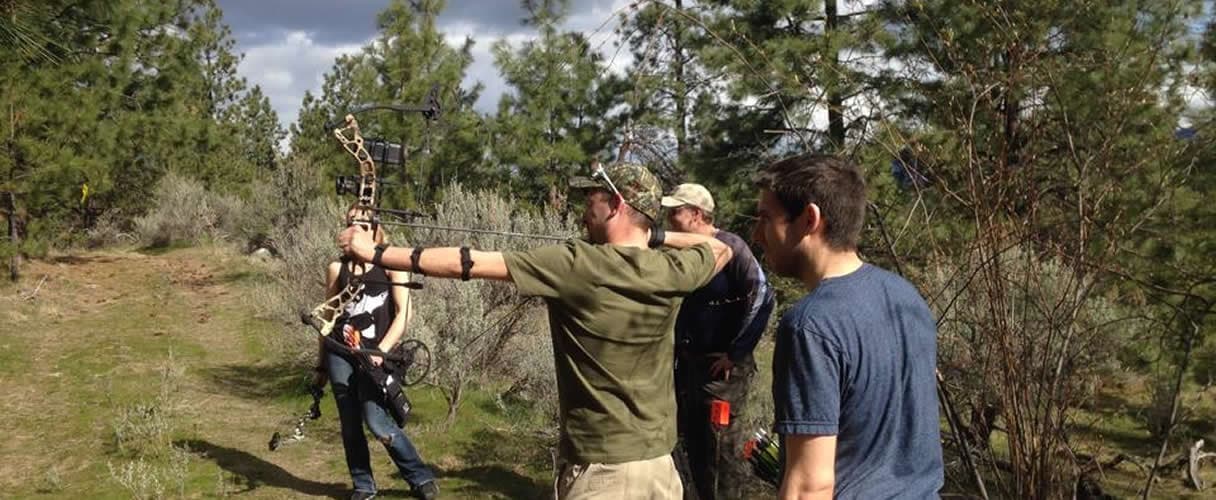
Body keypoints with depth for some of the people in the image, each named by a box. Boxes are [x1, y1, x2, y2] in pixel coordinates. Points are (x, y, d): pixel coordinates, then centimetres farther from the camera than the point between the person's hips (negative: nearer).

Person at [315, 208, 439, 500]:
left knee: (378, 423, -11)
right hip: (340, 355, 4)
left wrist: (381, 351, -16)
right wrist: (321, 366, 15)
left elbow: (403, 314, -6)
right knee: (350, 426, 6)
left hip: (372, 356, -4)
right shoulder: (337, 269, 8)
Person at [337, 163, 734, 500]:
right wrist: (656, 234, 13)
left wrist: (376, 252, -6)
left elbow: (471, 263, -13)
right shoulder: (672, 270, -3)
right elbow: (721, 249, 21)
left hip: (598, 466, -5)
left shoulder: (575, 265, -15)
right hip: (659, 463, 5)